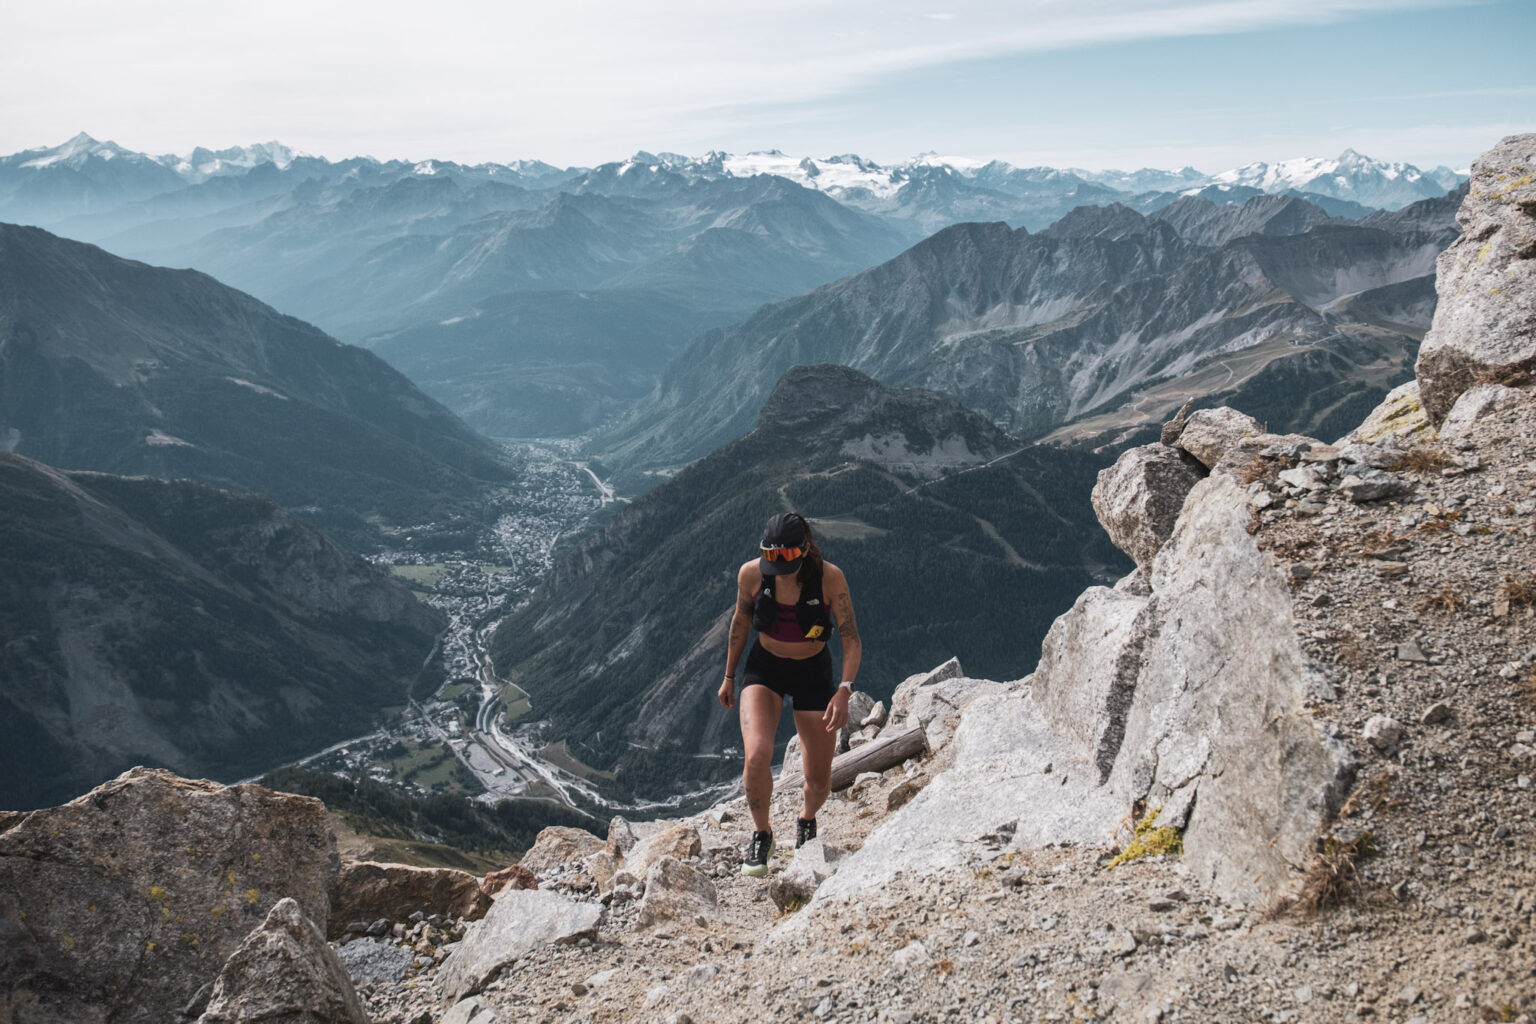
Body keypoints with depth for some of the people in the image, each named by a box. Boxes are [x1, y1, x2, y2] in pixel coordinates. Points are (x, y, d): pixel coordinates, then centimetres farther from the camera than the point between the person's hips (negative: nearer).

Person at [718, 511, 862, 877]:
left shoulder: (830, 577, -23)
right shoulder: (751, 573, -18)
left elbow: (852, 640, -19)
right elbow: (740, 623, 1)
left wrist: (844, 692, -33)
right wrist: (729, 676, 10)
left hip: (813, 672, 0)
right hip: (764, 668, 0)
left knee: (819, 778, 5)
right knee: (757, 757, -24)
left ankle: (806, 820, 43)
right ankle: (761, 834, 5)